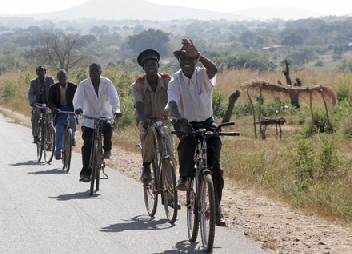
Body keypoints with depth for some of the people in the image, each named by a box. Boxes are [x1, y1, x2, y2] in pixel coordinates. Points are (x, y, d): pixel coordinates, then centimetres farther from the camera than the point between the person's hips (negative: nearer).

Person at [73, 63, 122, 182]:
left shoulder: (107, 83, -2)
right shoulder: (83, 84, -3)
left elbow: (113, 97, -14)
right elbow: (78, 98, -17)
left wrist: (116, 110, -34)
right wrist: (78, 108, -40)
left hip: (104, 115, 0)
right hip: (88, 117, 0)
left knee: (108, 127, -33)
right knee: (87, 144, -10)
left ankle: (107, 149, -5)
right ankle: (85, 172, -5)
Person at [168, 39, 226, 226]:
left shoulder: (203, 75, -5)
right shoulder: (175, 81, -5)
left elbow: (213, 69, -30)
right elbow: (172, 102, -22)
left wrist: (198, 55, -46)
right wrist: (178, 117, -43)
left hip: (207, 123, 0)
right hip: (187, 124, 0)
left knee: (215, 167, -10)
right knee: (186, 140, -38)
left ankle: (217, 209, -2)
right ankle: (184, 177, -21)